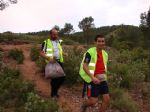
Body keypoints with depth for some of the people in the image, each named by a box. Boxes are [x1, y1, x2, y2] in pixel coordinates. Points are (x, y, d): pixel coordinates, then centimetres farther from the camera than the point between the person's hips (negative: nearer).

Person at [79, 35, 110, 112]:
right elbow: (84, 66, -18)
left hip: (102, 80, 7)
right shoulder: (90, 52, -11)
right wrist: (92, 77, -26)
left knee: (107, 99, 1)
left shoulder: (105, 54, 11)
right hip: (92, 80, -7)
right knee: (93, 101, -5)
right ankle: (83, 105, 29)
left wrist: (104, 76, 16)